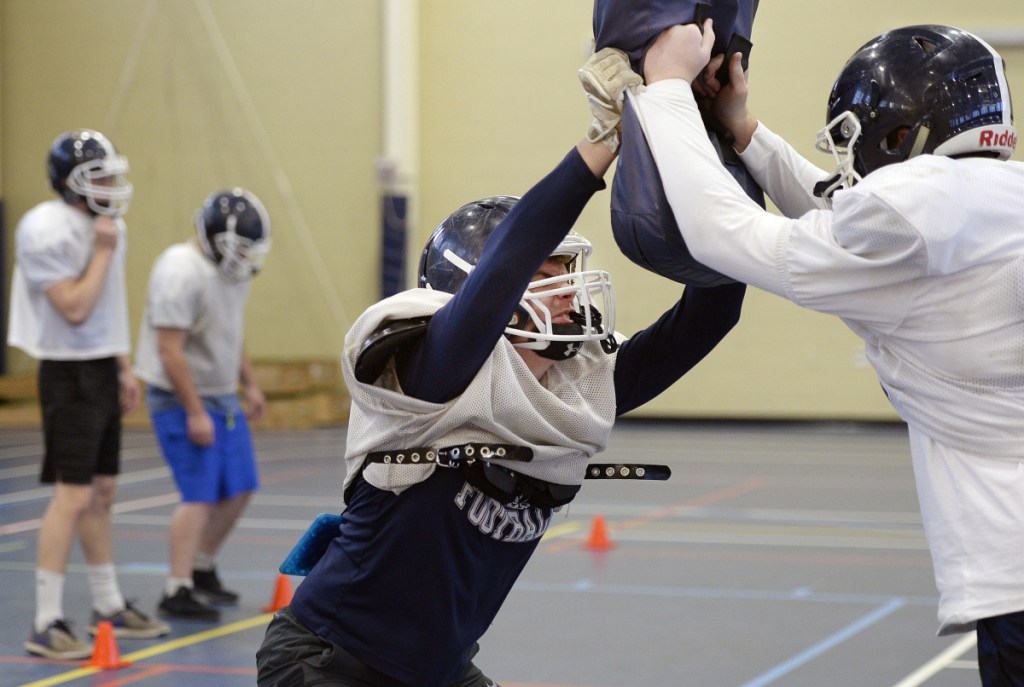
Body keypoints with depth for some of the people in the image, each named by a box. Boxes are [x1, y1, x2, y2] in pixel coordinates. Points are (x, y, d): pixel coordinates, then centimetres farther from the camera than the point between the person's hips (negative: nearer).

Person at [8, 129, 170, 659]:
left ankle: (108, 606, 25)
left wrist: (123, 368, 17)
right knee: (73, 495, -12)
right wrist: (103, 251, -17)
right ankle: (46, 625, -8)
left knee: (102, 491, 15)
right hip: (69, 374, -9)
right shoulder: (47, 231, -18)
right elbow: (75, 309, -22)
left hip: (102, 371, 9)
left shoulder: (106, 227, 10)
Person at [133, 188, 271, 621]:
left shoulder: (233, 271, 7)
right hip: (180, 398, -9)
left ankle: (202, 570, 27)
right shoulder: (181, 273, -22)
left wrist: (249, 385, 21)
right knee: (200, 495, -11)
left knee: (238, 489, 11)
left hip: (222, 396, 9)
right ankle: (177, 593, -6)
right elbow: (170, 350, -23)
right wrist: (195, 413, -23)